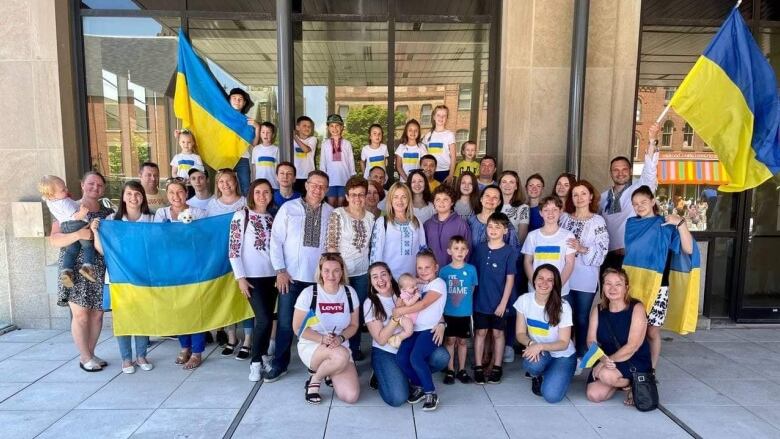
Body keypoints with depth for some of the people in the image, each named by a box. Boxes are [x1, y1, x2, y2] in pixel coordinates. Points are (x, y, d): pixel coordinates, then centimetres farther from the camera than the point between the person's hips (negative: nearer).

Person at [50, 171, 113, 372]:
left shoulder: (108, 212, 10)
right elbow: (54, 240, -9)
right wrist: (77, 234, -24)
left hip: (100, 271, 4)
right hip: (76, 271, -4)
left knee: (97, 313, 8)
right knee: (81, 315, 0)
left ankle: (90, 353, 23)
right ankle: (85, 357, 14)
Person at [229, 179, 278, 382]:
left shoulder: (273, 217, 9)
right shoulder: (241, 215, -4)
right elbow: (233, 249, -7)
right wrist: (240, 277, -12)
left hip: (272, 275, 4)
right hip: (252, 276, -4)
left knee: (267, 318, 9)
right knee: (264, 319, -10)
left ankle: (263, 355, 26)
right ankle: (255, 362, 7)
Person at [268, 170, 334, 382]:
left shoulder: (331, 213, 3)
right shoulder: (288, 208, 0)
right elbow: (276, 240, -2)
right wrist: (280, 270, -7)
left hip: (320, 277, 1)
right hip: (292, 276, -1)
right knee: (285, 322, 6)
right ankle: (279, 365, 21)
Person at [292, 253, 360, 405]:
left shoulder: (349, 292, -4)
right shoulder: (309, 293, -12)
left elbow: (353, 325, 4)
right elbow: (298, 328, -8)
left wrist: (340, 338, -17)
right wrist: (322, 339, -22)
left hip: (341, 347, 4)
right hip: (311, 346, -3)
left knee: (351, 396, -16)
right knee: (341, 356, -38)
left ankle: (329, 372, 17)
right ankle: (314, 380, -5)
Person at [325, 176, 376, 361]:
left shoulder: (371, 217, 5)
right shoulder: (337, 214, -9)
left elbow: (372, 246, 10)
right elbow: (330, 244, -12)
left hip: (362, 272, 5)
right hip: (341, 271, -4)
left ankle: (355, 348, 29)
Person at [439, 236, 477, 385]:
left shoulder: (471, 269, -5)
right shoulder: (444, 270, -5)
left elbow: (473, 289, 6)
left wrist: (464, 300, 5)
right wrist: (449, 301, 0)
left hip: (465, 313, 0)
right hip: (448, 313, 0)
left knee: (462, 341, 11)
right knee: (450, 340, 8)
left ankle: (462, 370, 25)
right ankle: (450, 370, 20)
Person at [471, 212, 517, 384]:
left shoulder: (510, 251, -8)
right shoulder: (479, 248, -1)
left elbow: (510, 279, -8)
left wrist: (503, 302, -11)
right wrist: (471, 297, 3)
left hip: (499, 301, -2)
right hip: (480, 299, 2)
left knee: (498, 333, 11)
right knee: (480, 332, 9)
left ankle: (497, 367, 24)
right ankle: (478, 367, 19)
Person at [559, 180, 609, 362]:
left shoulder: (598, 221, -1)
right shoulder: (564, 217, 6)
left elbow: (602, 251, -8)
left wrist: (583, 249, -22)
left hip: (585, 279, -2)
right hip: (564, 277, 2)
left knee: (582, 318, 7)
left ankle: (580, 357, 21)